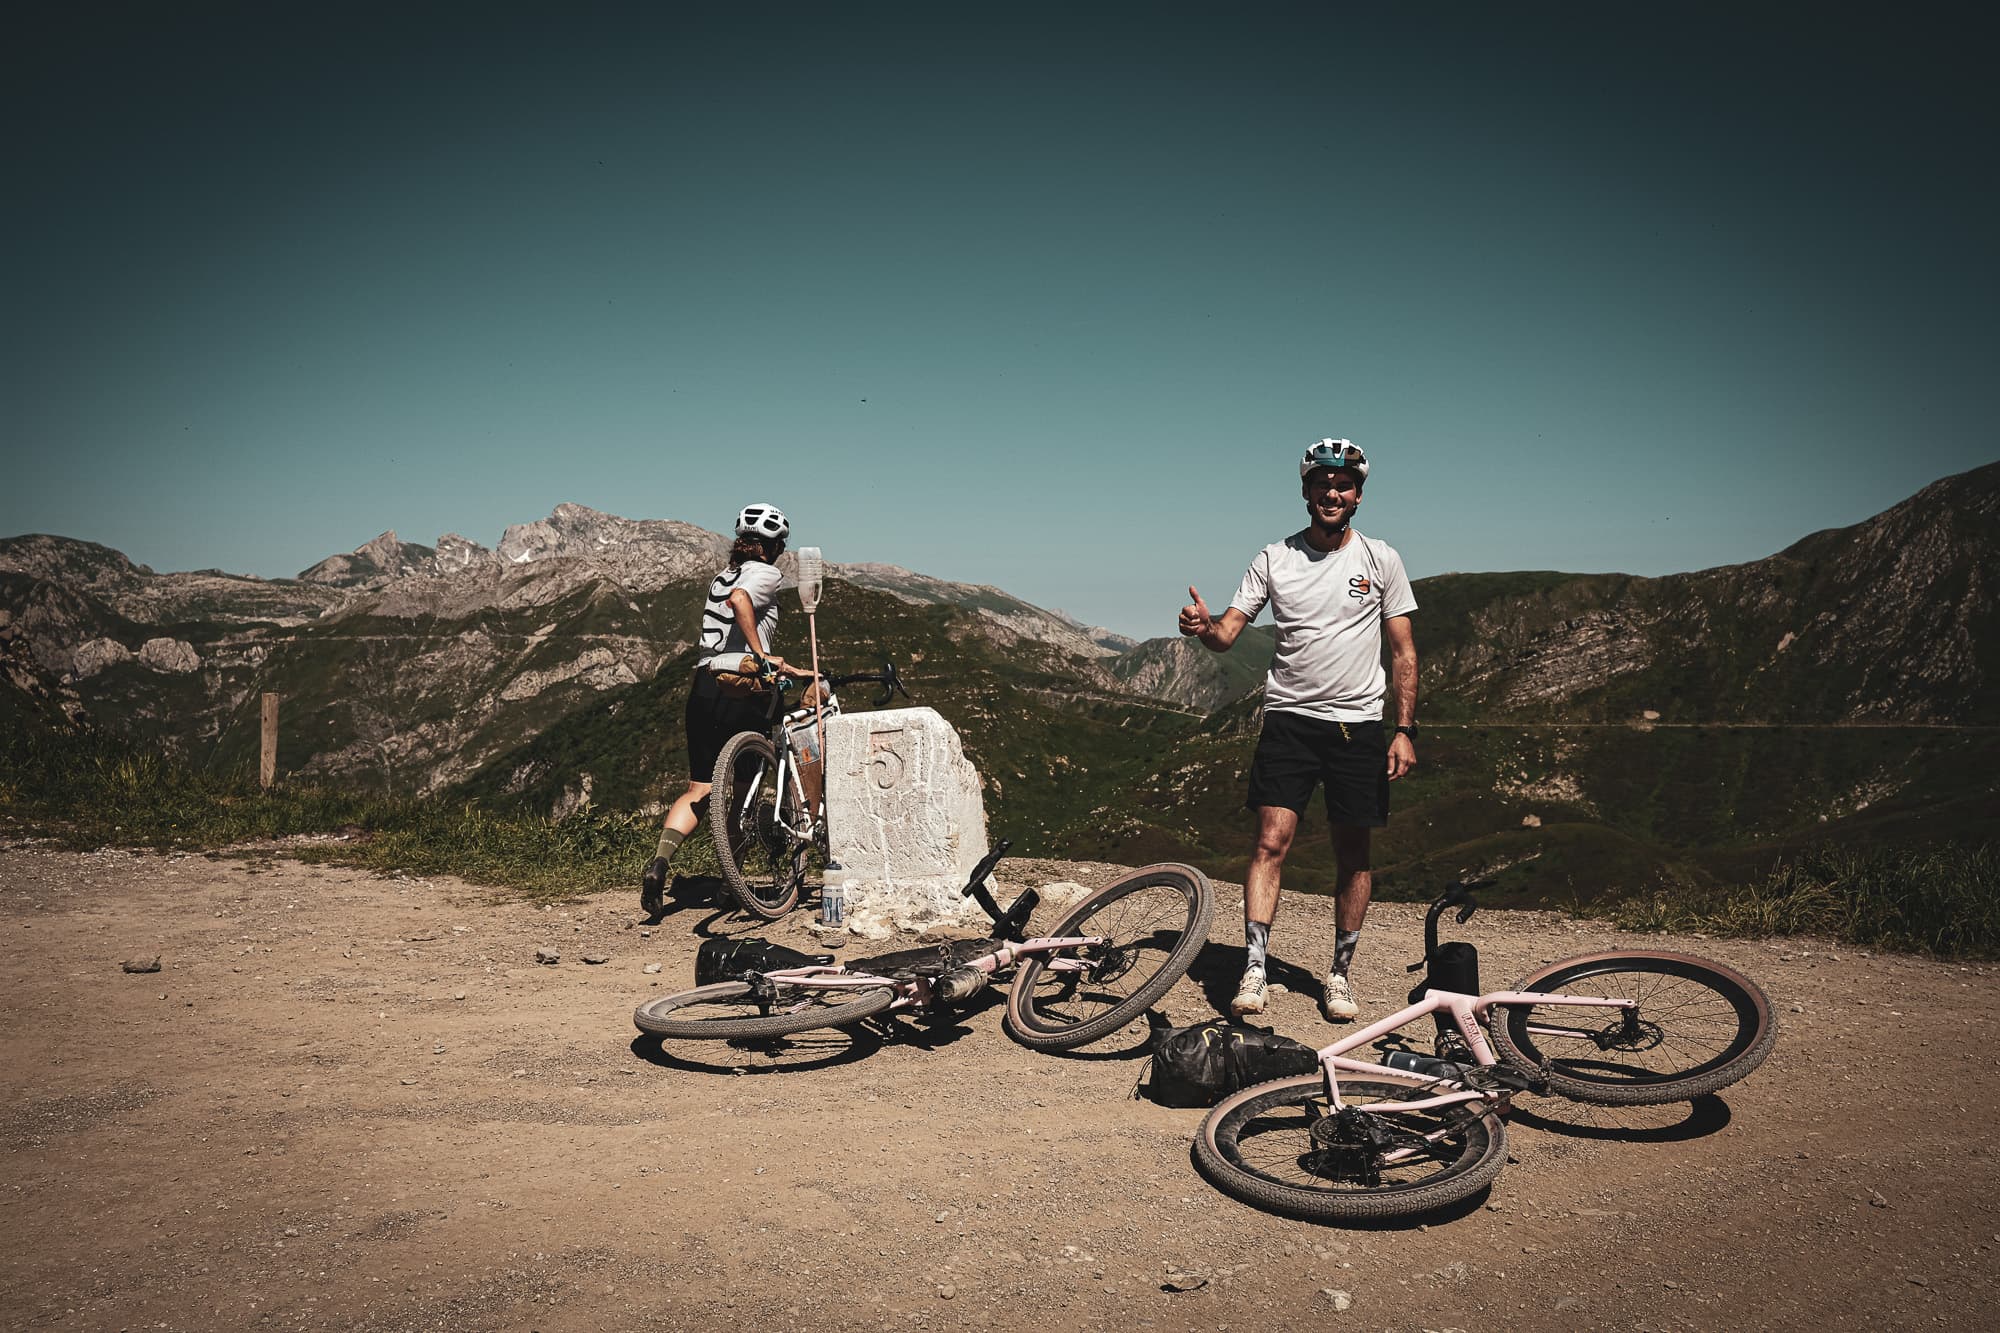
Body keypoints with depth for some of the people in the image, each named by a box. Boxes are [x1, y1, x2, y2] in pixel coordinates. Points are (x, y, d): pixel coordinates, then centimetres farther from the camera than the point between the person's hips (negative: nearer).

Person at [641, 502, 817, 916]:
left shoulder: (721, 577, 24)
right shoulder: (765, 573, -1)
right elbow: (740, 599, -24)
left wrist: (789, 670, 29)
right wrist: (761, 655, -21)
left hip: (704, 688, 6)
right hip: (742, 691, -6)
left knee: (699, 792, 5)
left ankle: (660, 861, -17)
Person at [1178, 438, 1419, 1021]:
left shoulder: (1381, 559, 3)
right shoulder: (1274, 558, 3)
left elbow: (1403, 651, 4)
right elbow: (1228, 633, -1)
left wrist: (1405, 729, -3)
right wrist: (1203, 628, -25)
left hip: (1357, 724, 1)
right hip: (1289, 719, 0)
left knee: (1353, 854, 6)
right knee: (1271, 841, -11)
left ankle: (1339, 973, 20)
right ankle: (1254, 971, -8)